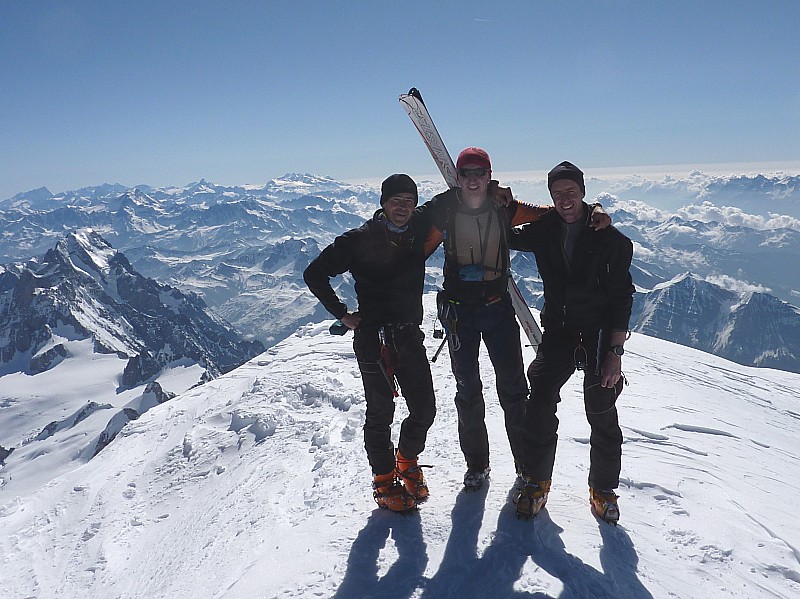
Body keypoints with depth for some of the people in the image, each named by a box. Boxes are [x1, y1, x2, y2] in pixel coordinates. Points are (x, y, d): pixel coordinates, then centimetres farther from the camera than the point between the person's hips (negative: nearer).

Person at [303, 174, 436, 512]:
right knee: (380, 412, 3)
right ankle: (385, 479, 23)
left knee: (425, 409, 6)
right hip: (372, 337, -4)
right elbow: (315, 274, -3)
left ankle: (407, 460, 35)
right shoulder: (360, 240, -9)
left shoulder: (419, 236, 5)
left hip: (410, 335, 5)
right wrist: (342, 314, -4)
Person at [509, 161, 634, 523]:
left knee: (602, 418, 5)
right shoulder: (543, 230, 3)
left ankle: (603, 490, 25)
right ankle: (536, 483, 17)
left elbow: (621, 298, -7)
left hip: (599, 335, -2)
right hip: (556, 331, 3)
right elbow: (508, 237, 25)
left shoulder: (609, 238, -7)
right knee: (539, 411, -3)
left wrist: (615, 352, -12)